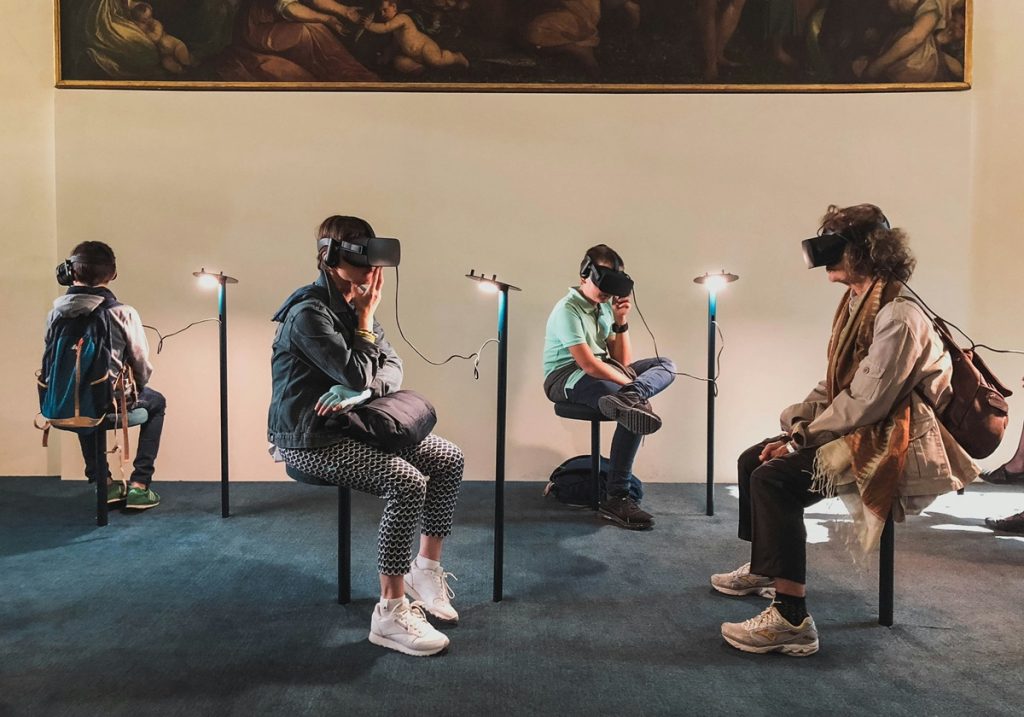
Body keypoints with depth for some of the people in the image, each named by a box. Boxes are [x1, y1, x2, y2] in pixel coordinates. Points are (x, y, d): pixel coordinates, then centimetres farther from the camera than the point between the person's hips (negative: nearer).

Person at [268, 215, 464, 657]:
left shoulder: (354, 304, 8)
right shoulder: (309, 312, -18)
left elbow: (392, 368, 3)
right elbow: (357, 375, -23)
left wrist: (356, 390, -18)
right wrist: (367, 317, -11)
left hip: (351, 424, 9)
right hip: (309, 439, -9)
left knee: (448, 458, -1)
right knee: (407, 483, -28)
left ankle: (425, 568, 12)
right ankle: (390, 613, -18)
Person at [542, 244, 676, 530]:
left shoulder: (604, 307, 13)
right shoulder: (568, 310, -11)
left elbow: (622, 363, 10)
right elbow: (588, 365, -23)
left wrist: (621, 322, -2)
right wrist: (632, 385, -19)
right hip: (567, 379, -9)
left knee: (666, 365, -1)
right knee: (636, 407, -30)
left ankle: (627, 400, -36)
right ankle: (616, 498, -28)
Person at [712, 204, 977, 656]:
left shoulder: (898, 318, -21)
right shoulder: (858, 304, 10)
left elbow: (866, 403, -26)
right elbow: (834, 385, 13)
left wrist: (803, 438, -17)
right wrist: (794, 426, 1)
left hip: (886, 445, -10)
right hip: (854, 430, 10)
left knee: (773, 480, -26)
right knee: (752, 460, 11)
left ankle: (791, 620, -24)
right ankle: (762, 569, 29)